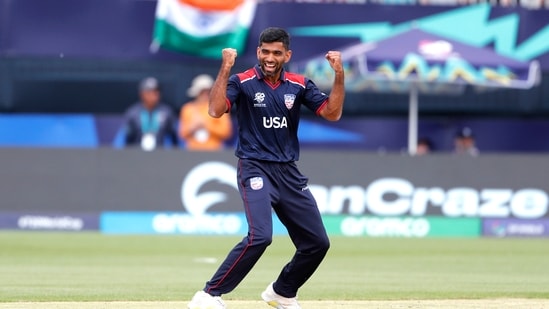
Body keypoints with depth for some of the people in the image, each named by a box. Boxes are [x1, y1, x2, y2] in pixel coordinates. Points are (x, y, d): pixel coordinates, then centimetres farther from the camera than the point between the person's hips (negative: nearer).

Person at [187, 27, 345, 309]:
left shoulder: (299, 85, 6)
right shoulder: (242, 82, -6)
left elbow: (332, 113, -1)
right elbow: (216, 110, -22)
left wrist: (339, 75, -12)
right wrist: (225, 69, -30)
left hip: (289, 173, 6)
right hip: (256, 169, -5)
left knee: (317, 242, 5)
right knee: (260, 235, -27)